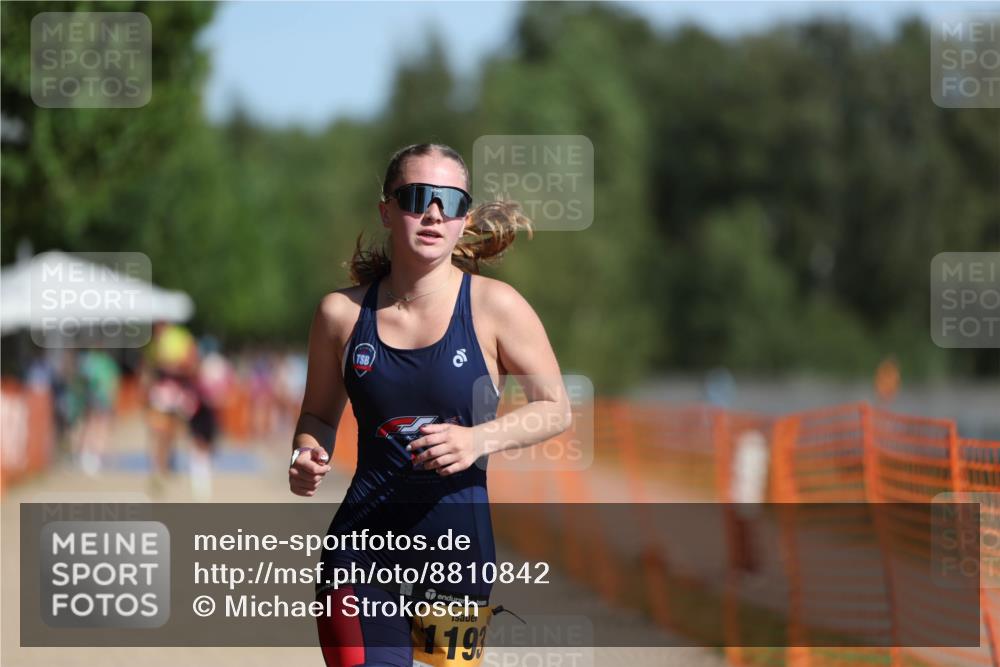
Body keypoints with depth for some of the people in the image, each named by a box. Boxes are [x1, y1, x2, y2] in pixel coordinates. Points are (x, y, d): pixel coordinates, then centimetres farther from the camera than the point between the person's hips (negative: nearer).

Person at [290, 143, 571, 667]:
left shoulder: (493, 305, -4)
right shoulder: (342, 313, 1)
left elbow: (555, 409, 3)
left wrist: (478, 439, -14)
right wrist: (308, 455, -6)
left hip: (458, 543, -1)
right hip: (363, 541, 1)